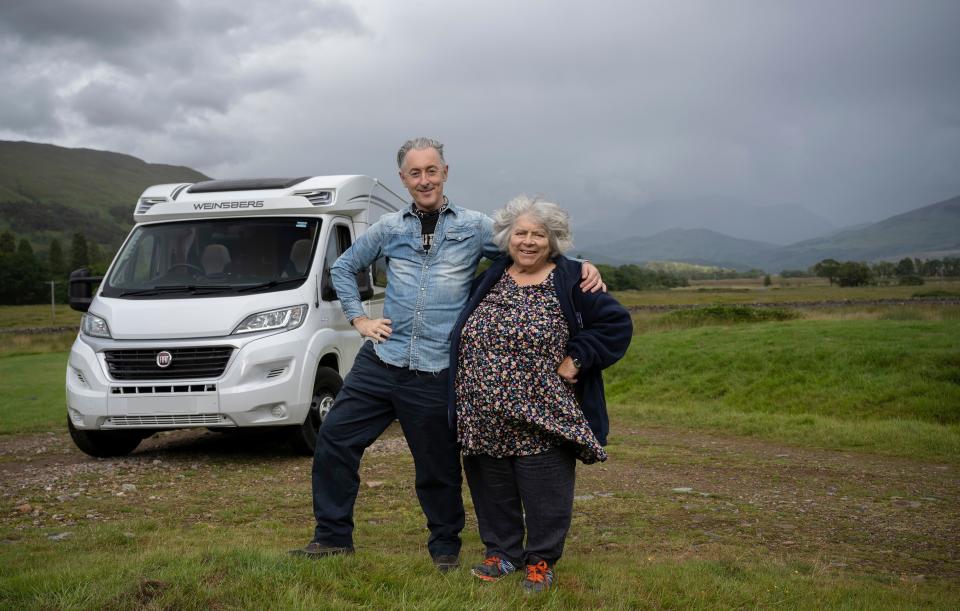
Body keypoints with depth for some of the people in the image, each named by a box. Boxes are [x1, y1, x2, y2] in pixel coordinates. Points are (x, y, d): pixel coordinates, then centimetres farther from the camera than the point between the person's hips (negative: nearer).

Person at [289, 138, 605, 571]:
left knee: (438, 468, 6)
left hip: (436, 373, -3)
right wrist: (358, 318, 10)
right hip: (380, 359, 3)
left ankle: (445, 547, 29)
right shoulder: (389, 228, 9)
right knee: (334, 438, 1)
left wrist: (582, 267, -13)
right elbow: (343, 268, 21)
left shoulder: (474, 227, 2)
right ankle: (333, 537, 18)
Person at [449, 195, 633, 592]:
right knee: (492, 487, 12)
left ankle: (541, 561, 18)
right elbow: (466, 334, 24)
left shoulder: (570, 282, -3)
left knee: (543, 491, 1)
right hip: (485, 419, 5)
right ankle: (502, 552, 29)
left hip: (542, 418, -4)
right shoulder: (490, 279, 11)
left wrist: (575, 360, -10)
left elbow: (616, 323, -5)